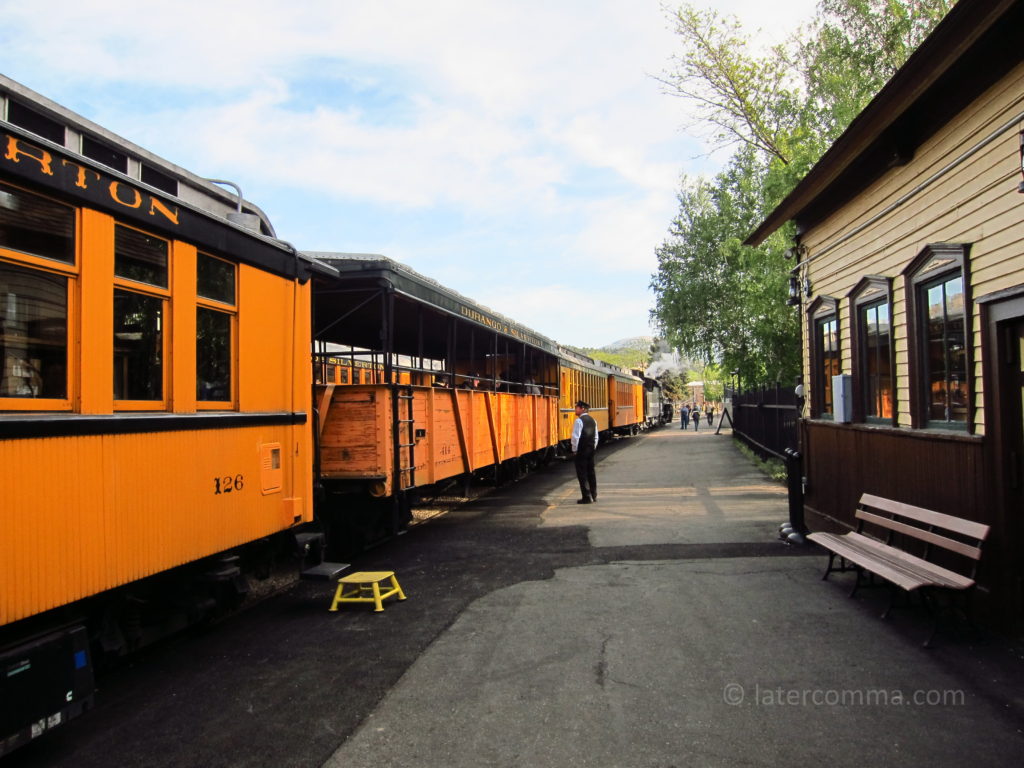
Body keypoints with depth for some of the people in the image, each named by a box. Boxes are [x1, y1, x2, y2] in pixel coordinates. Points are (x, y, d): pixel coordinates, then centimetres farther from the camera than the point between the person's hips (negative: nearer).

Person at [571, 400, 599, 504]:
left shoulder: (579, 421, -14)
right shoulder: (592, 420, 11)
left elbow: (576, 437, -18)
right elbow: (596, 436, 16)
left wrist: (574, 450, -9)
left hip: (581, 450, -8)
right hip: (591, 449, 8)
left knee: (582, 473, -3)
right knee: (591, 472, 14)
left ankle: (587, 497, -4)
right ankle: (593, 495, 20)